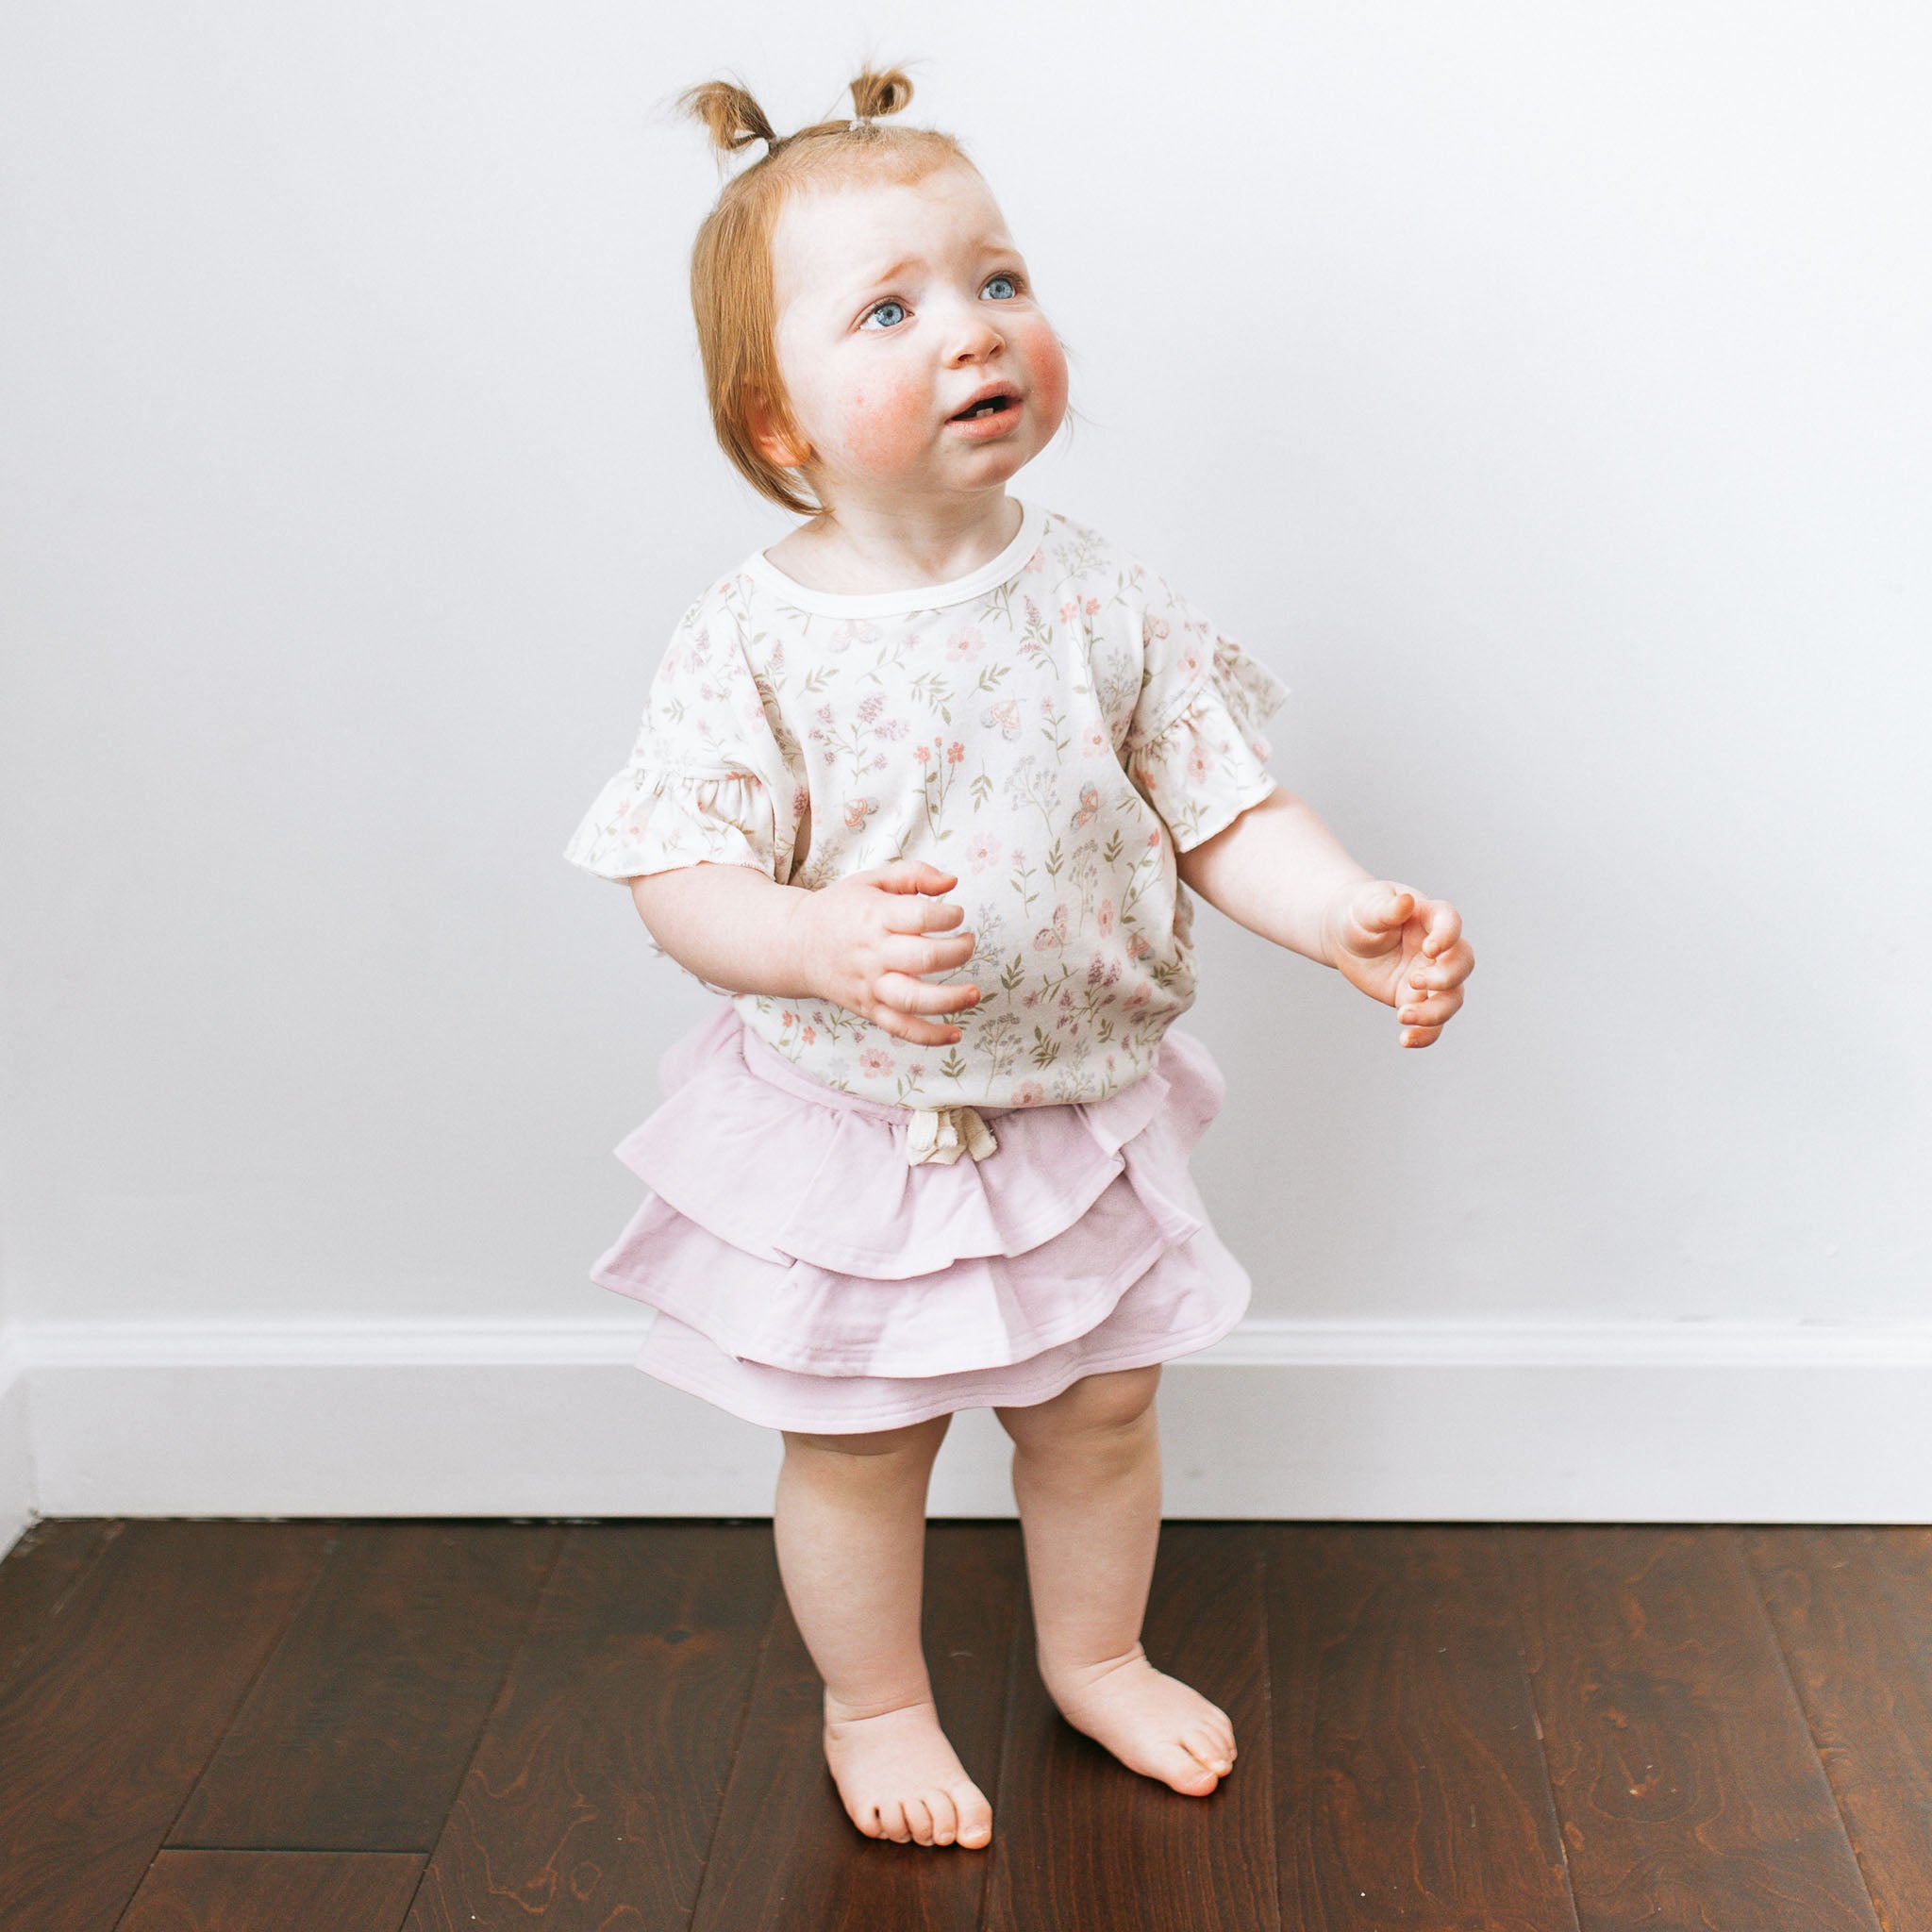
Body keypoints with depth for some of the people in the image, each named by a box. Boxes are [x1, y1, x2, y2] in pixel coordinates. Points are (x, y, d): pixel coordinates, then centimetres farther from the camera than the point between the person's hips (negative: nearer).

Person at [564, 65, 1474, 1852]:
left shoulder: (1098, 603, -9)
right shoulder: (750, 647, -19)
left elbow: (1221, 802, -5)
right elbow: (684, 882, -21)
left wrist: (1350, 917, -22)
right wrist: (824, 943, -40)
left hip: (1079, 1122, 3)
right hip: (849, 1139, -3)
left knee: (1103, 1414, 21)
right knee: (855, 1451, 15)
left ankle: (1097, 1655, 48)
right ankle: (877, 1704, 42)